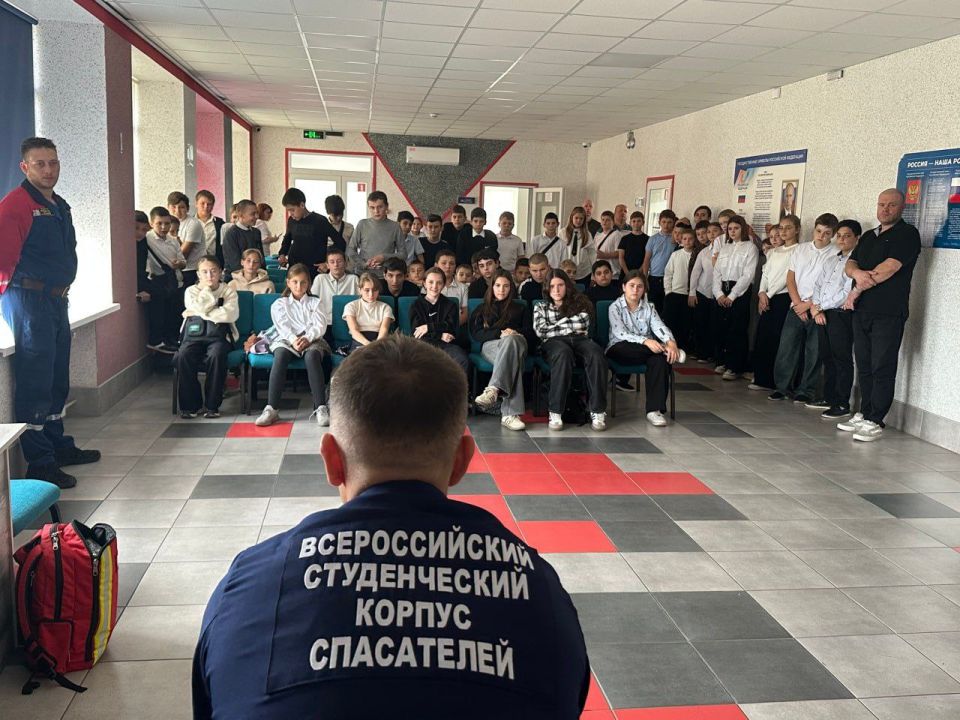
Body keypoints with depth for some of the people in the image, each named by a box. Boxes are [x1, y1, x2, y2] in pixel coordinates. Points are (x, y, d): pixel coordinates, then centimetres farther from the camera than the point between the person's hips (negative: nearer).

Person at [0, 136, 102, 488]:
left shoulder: (59, 205, 16)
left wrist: (60, 288, 16)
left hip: (56, 299, 9)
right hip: (29, 300, -9)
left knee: (57, 379, 17)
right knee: (34, 381, -7)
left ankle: (58, 445, 30)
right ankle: (40, 464, -2)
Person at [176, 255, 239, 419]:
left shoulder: (228, 291, 9)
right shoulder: (191, 291, 13)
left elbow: (230, 315, -11)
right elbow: (200, 307, -9)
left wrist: (198, 313, -7)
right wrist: (207, 289, 0)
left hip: (218, 336, -2)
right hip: (194, 335, 2)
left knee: (216, 355, -34)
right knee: (183, 356, -29)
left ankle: (211, 405, -21)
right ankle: (191, 404, -16)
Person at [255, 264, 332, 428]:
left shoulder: (315, 302, 22)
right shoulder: (279, 304, 20)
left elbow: (320, 326, 5)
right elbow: (282, 326, 1)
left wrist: (307, 338, -16)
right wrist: (294, 340, -20)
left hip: (312, 340, 0)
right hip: (287, 340, 0)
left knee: (312, 355, -37)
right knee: (280, 355, -36)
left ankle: (321, 408, -43)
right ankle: (271, 409, -40)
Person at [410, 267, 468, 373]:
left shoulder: (451, 305, 22)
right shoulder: (416, 305, 18)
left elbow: (451, 326, 5)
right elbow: (416, 331, 4)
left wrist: (429, 327, -5)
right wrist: (440, 336, -7)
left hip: (446, 344, 1)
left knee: (463, 361, -33)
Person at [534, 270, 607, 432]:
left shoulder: (579, 302, 24)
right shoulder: (540, 307, 25)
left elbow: (583, 322, 4)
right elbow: (541, 331, 5)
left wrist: (558, 323, 7)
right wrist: (571, 326, 5)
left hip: (580, 340, 1)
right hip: (554, 342, -1)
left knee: (595, 353, -37)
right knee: (563, 353, -41)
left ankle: (597, 411, -38)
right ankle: (555, 412, -42)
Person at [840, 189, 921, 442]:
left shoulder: (907, 234, -3)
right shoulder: (868, 236, 20)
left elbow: (889, 268, -15)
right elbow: (849, 265, 9)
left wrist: (857, 291, -10)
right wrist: (858, 273, -15)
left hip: (888, 313, -7)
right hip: (862, 311, 7)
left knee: (882, 369, -5)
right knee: (864, 366, 12)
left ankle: (874, 422, -3)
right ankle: (864, 414, 21)